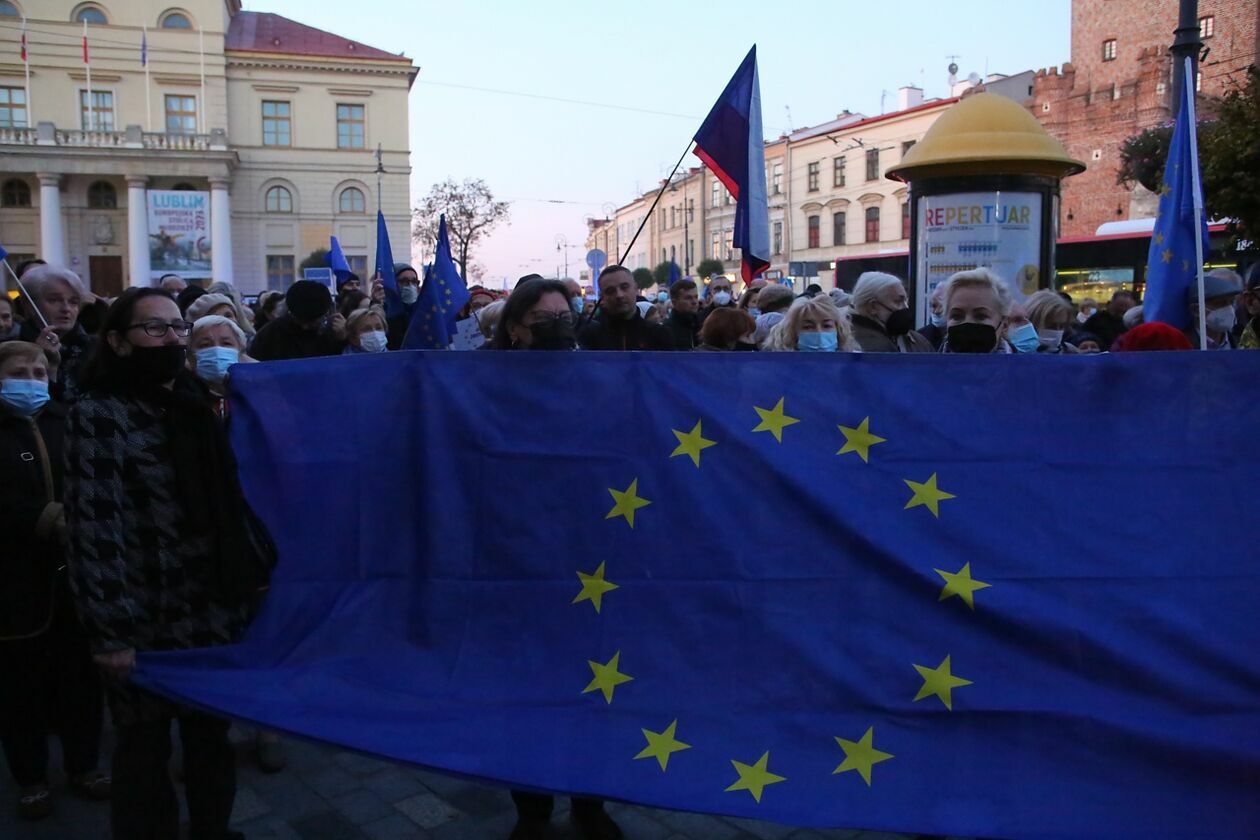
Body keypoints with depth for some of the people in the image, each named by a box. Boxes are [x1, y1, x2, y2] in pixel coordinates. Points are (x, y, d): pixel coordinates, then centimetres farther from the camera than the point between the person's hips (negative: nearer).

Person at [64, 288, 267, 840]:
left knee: (211, 737, 18)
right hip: (147, 625, -6)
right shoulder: (99, 415, -11)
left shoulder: (195, 403, 10)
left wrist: (249, 579, 12)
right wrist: (109, 632, -19)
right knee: (145, 750, 11)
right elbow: (93, 530, -16)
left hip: (216, 613, 6)